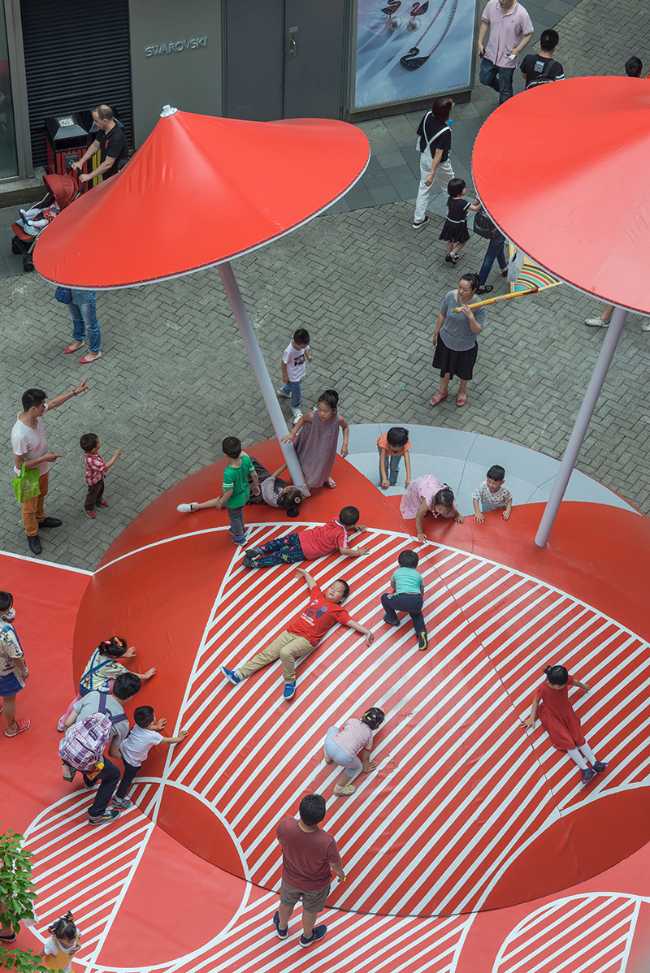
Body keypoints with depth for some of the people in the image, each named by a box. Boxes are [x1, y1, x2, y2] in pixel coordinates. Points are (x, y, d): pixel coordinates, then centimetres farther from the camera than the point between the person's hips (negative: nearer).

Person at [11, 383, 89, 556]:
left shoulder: (35, 413, -22)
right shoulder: (20, 435, -44)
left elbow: (54, 402, 0)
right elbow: (19, 465, -32)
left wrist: (75, 391, 3)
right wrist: (45, 458, -27)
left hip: (42, 469, 7)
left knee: (41, 496, 34)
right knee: (29, 507, 20)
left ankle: (40, 519, 61)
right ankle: (32, 534, 45)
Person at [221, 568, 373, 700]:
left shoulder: (337, 610, 2)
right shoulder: (318, 595, 17)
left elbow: (351, 622, -3)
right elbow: (312, 582, 35)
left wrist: (366, 631, -13)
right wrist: (304, 573, 51)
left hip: (306, 639, -6)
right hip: (290, 631, 6)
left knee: (285, 652, -33)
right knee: (267, 654, 5)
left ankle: (290, 681, -11)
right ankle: (239, 674, 8)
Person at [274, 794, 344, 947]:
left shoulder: (285, 826, -37)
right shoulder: (326, 842, -42)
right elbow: (336, 866, -20)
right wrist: (341, 874, 5)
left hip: (290, 877, 2)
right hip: (316, 884, -2)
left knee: (286, 903, 34)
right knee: (310, 910, 30)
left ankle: (282, 928, 63)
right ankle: (307, 936, 59)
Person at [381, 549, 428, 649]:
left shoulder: (397, 572, 25)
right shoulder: (418, 575, 26)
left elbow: (392, 585, 47)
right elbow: (422, 591, 43)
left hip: (401, 600, -2)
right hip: (417, 601, 2)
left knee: (385, 598, 25)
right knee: (416, 614, 34)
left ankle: (392, 618, 37)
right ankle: (421, 632, 9)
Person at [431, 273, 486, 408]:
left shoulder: (478, 306, -31)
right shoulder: (450, 296, -24)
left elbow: (477, 330, -24)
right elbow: (442, 315, -6)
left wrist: (471, 317, -42)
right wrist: (436, 333, 6)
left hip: (465, 346, -2)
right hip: (446, 340, 2)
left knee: (464, 371, 26)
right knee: (445, 367, 28)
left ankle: (462, 390, 58)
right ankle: (443, 391, 56)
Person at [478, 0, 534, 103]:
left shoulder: (521, 13, -25)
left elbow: (528, 34, -13)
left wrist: (518, 50, -23)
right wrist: (480, 42, 0)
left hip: (507, 57, -4)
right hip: (491, 53, 4)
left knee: (505, 90, 11)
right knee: (485, 79, 20)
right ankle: (501, 88, 51)